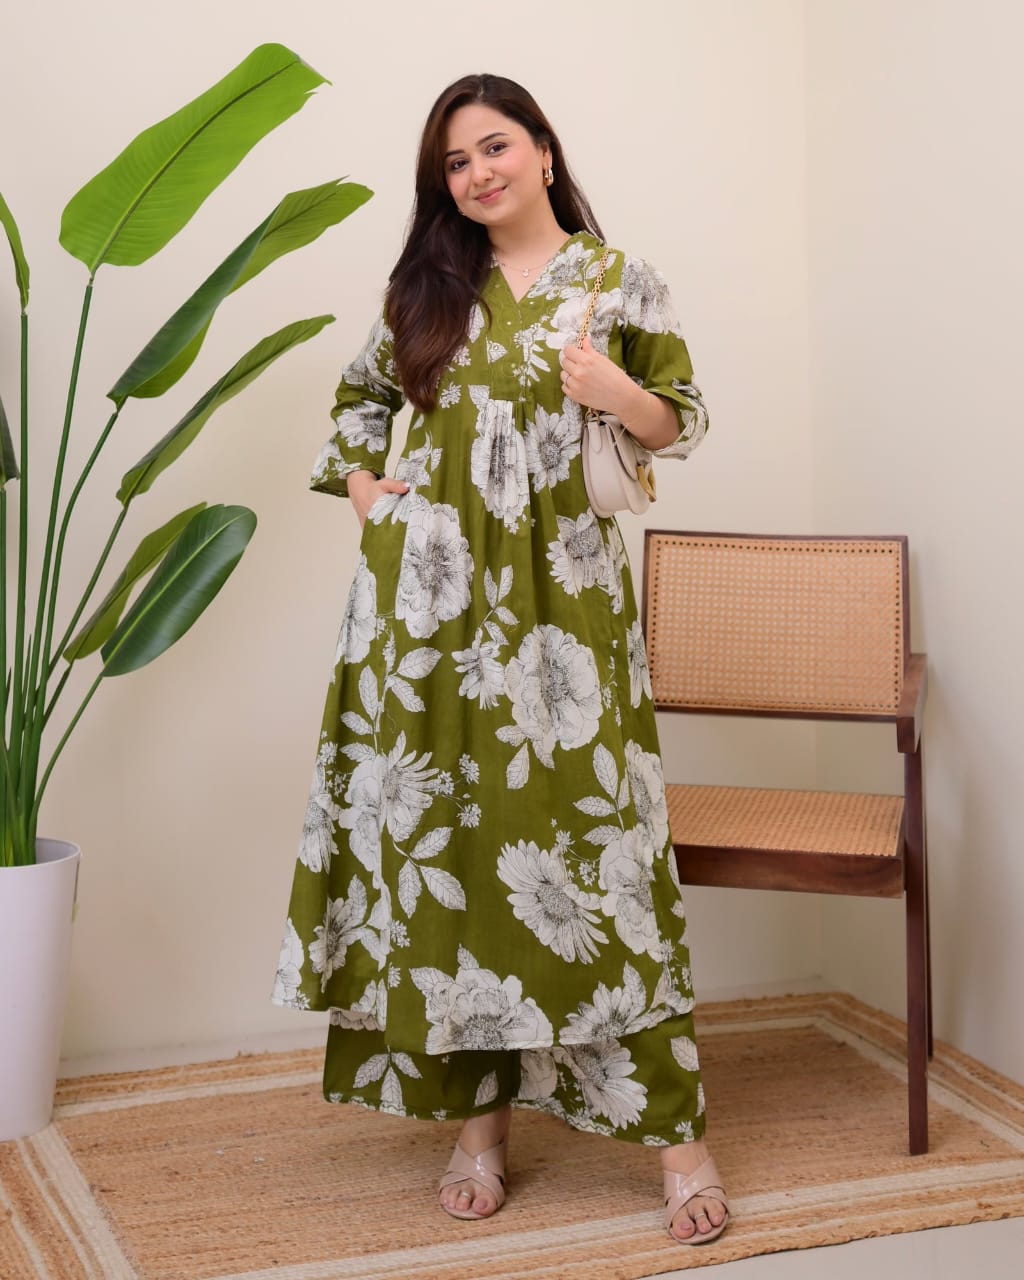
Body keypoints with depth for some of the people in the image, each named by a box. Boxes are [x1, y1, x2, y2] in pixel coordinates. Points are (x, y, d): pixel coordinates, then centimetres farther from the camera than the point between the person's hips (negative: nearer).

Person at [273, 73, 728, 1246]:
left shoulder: (619, 282, 4)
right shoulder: (427, 284, 11)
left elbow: (685, 423, 6)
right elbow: (360, 395, 23)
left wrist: (618, 396, -14)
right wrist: (361, 486, 6)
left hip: (559, 591, -3)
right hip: (430, 593, 3)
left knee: (580, 829, -6)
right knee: (443, 835, 3)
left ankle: (674, 1130, 4)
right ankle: (477, 1118, 16)